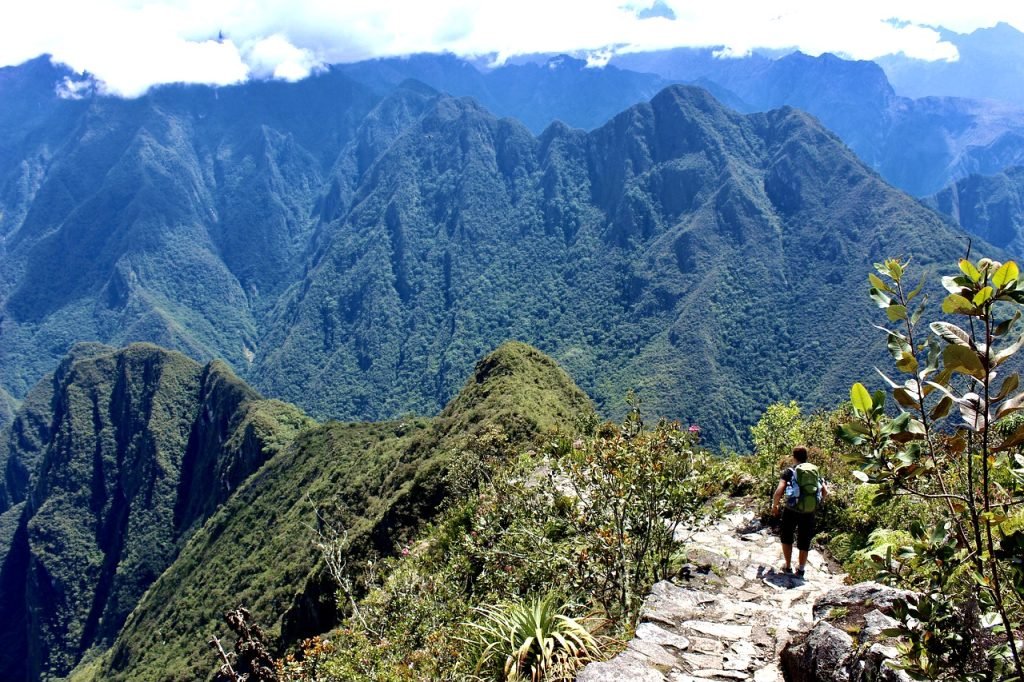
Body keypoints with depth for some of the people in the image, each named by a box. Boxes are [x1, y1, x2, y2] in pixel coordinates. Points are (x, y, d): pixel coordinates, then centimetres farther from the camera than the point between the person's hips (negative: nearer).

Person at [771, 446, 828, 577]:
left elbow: (779, 491, -16)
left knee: (786, 538, 19)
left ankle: (788, 567, 21)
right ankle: (801, 569, 24)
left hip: (792, 510, -3)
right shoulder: (815, 471, 6)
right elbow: (825, 492, 5)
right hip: (810, 512, 3)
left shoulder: (790, 472, -6)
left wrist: (774, 506, 0)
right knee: (804, 541, 17)